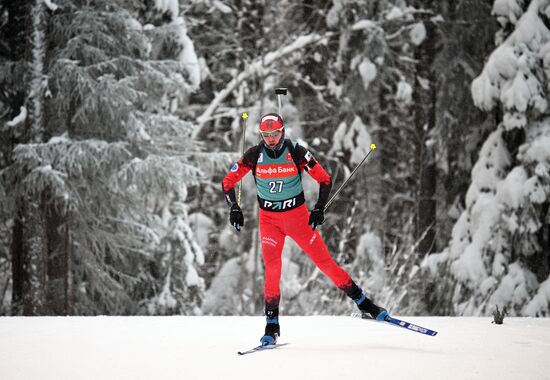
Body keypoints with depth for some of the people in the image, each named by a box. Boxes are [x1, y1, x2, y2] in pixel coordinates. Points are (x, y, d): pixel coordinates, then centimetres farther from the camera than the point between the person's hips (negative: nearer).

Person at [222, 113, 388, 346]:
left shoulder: (296, 152, -12)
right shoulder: (254, 155, -8)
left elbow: (325, 180, -5)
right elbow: (228, 182, 0)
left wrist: (319, 209, -15)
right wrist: (234, 208, -12)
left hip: (298, 215, -1)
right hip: (269, 219, 1)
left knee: (325, 263, -2)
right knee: (272, 269, -15)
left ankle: (363, 302, 10)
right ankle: (272, 326, -8)